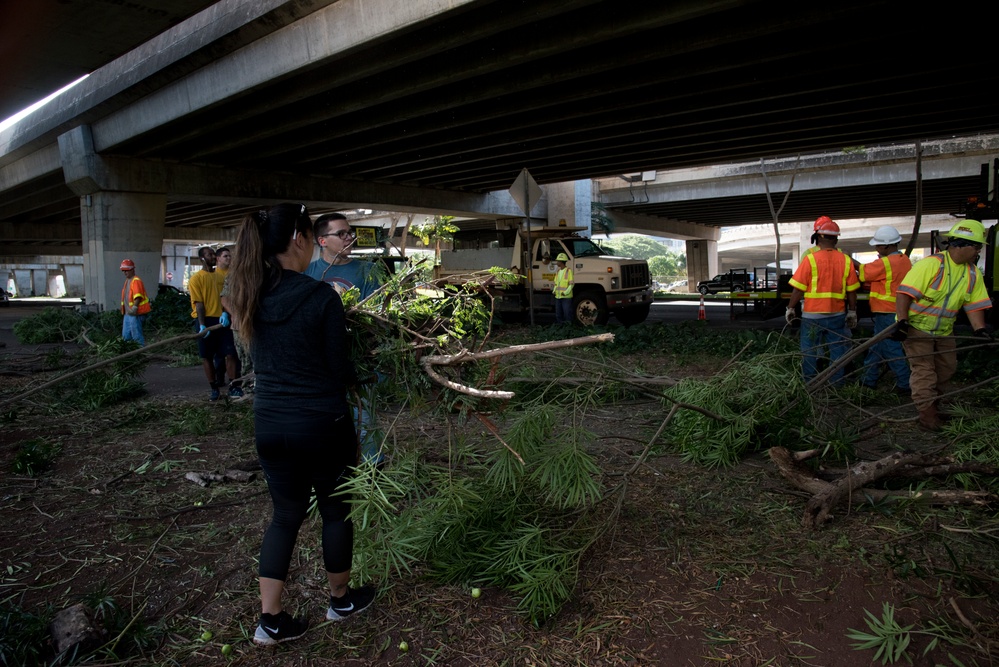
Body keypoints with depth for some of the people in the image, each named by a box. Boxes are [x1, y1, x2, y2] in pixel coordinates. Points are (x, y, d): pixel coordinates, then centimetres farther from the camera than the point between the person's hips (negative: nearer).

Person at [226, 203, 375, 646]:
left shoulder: (252, 296, -1)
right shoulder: (321, 298, -18)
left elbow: (266, 358, 9)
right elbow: (339, 369, -12)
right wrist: (359, 374, 9)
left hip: (269, 422, 5)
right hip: (321, 423, -5)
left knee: (286, 513, 18)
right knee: (336, 510, 16)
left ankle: (270, 619, 22)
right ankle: (341, 600, 35)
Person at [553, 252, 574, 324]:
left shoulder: (569, 271, -6)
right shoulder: (557, 272, 16)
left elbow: (571, 284, -10)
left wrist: (565, 292, -19)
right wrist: (554, 291, 4)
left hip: (566, 297, -7)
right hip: (558, 296, 7)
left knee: (567, 314, -4)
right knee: (558, 314, 9)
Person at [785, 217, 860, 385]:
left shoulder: (810, 259, -11)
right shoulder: (846, 260, -1)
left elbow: (798, 289, -10)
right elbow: (852, 291, 3)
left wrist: (790, 308, 1)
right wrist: (852, 312, 14)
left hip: (813, 315, -3)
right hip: (838, 315, 3)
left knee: (810, 352, 9)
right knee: (837, 352, 12)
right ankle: (836, 384, 18)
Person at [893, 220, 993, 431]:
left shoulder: (973, 273, 2)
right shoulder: (931, 264, -21)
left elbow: (974, 305, 4)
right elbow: (904, 293, -25)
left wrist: (980, 329, -10)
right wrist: (902, 322, -32)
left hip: (944, 331, 8)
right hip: (916, 327, -8)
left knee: (946, 369, 15)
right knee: (923, 369, -8)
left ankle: (933, 404, 33)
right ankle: (927, 414, -4)